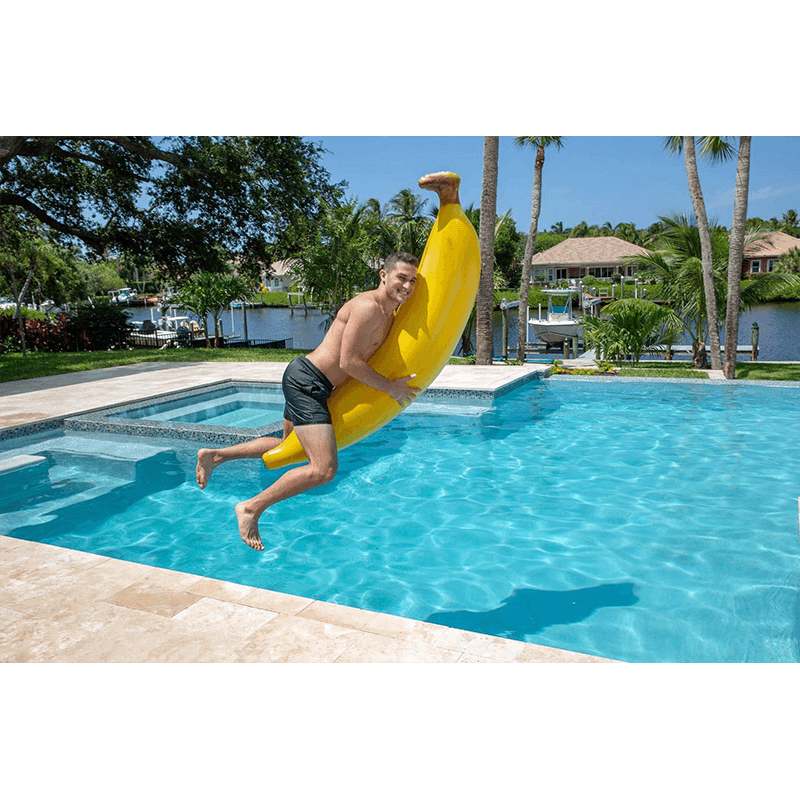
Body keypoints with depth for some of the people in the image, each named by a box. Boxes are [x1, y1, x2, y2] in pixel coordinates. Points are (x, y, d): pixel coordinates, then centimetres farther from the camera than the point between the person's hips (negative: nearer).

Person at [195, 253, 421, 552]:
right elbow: (348, 362, -22)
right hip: (307, 381, -11)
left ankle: (215, 456, 34)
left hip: (305, 382, 11)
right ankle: (251, 509, -5)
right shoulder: (368, 307, -17)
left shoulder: (389, 315, 14)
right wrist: (390, 387, -13)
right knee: (324, 468, -18)